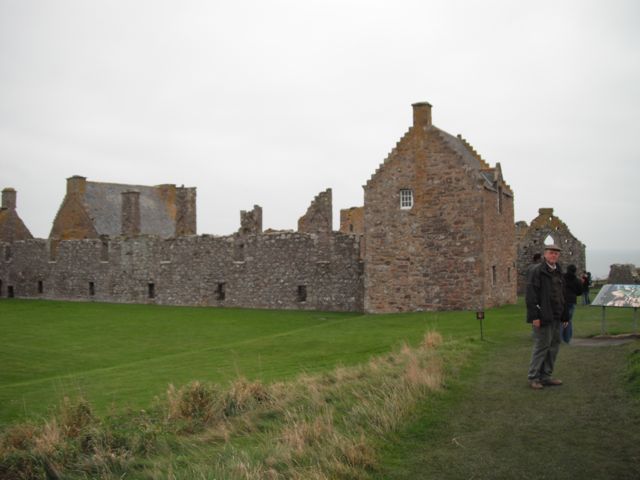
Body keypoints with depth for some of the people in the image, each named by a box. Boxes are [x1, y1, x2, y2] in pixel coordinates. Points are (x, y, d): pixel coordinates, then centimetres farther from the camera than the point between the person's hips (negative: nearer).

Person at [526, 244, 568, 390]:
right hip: (543, 316, -8)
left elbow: (561, 295, 19)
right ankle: (533, 377, 7)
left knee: (554, 346, 10)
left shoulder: (558, 272, 15)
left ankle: (546, 376, 20)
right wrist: (534, 316, -19)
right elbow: (531, 294, -14)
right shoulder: (537, 270, -9)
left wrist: (564, 315, 13)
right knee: (542, 346, -4)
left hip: (556, 317, 8)